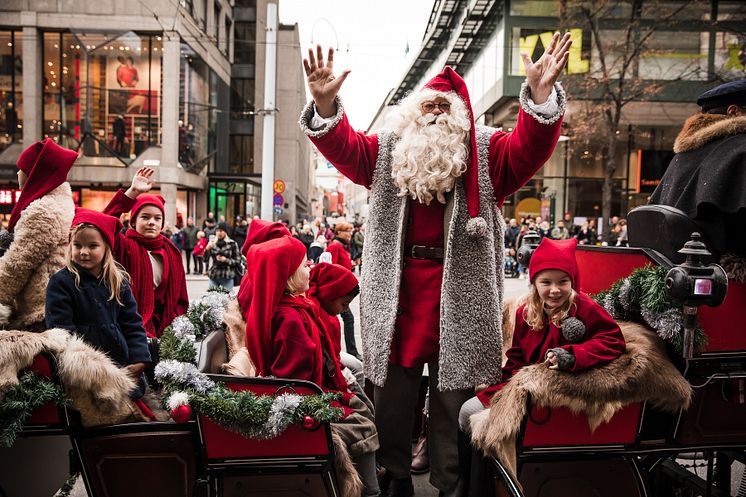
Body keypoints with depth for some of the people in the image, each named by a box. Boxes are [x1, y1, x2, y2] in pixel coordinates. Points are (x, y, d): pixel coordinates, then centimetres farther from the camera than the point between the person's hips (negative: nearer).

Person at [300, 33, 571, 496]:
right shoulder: (386, 150, 10)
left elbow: (528, 149, -10)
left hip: (459, 294, -1)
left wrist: (541, 95, -26)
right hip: (397, 292, 2)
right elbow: (343, 145, -1)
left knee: (454, 397, 9)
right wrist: (325, 103, -19)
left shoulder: (486, 152, 6)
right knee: (393, 396, 13)